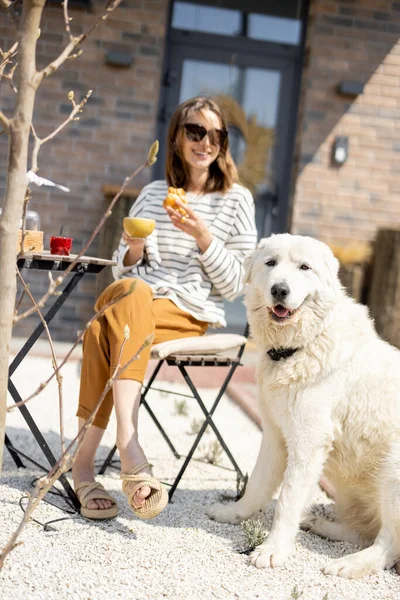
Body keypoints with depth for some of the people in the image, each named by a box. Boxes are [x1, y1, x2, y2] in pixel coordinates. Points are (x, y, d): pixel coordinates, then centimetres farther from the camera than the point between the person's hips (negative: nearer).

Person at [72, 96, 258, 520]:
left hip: (191, 312, -3)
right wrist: (133, 250, -4)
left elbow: (233, 287, 2)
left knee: (103, 329, -33)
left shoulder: (236, 199, 7)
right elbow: (121, 271, 18)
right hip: (135, 300, 3)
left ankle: (84, 461, -35)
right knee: (129, 290, -36)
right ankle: (129, 449, -42)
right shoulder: (152, 194, 17)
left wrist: (203, 236, -11)